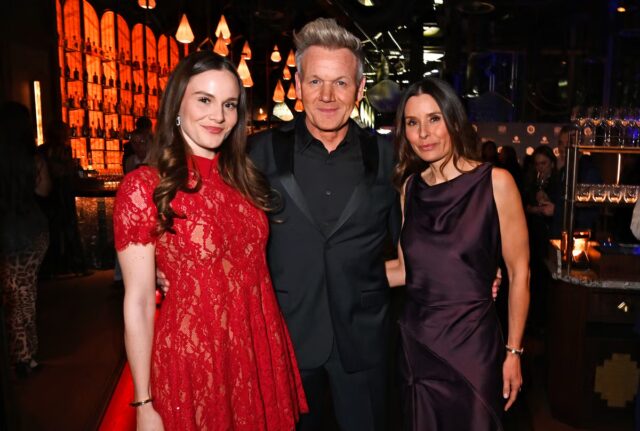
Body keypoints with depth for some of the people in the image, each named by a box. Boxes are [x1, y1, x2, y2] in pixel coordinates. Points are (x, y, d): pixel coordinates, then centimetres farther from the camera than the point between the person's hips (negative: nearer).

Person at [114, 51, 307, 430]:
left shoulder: (244, 179, 3)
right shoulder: (144, 187, -12)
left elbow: (254, 270, 8)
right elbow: (138, 303, -10)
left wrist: (275, 349, 8)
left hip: (262, 353, 5)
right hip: (193, 359, -4)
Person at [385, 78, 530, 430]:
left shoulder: (495, 182, -10)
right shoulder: (409, 187, 2)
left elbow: (519, 272, -7)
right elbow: (406, 269, 7)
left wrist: (513, 352, -5)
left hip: (472, 342, -4)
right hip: (416, 342, 4)